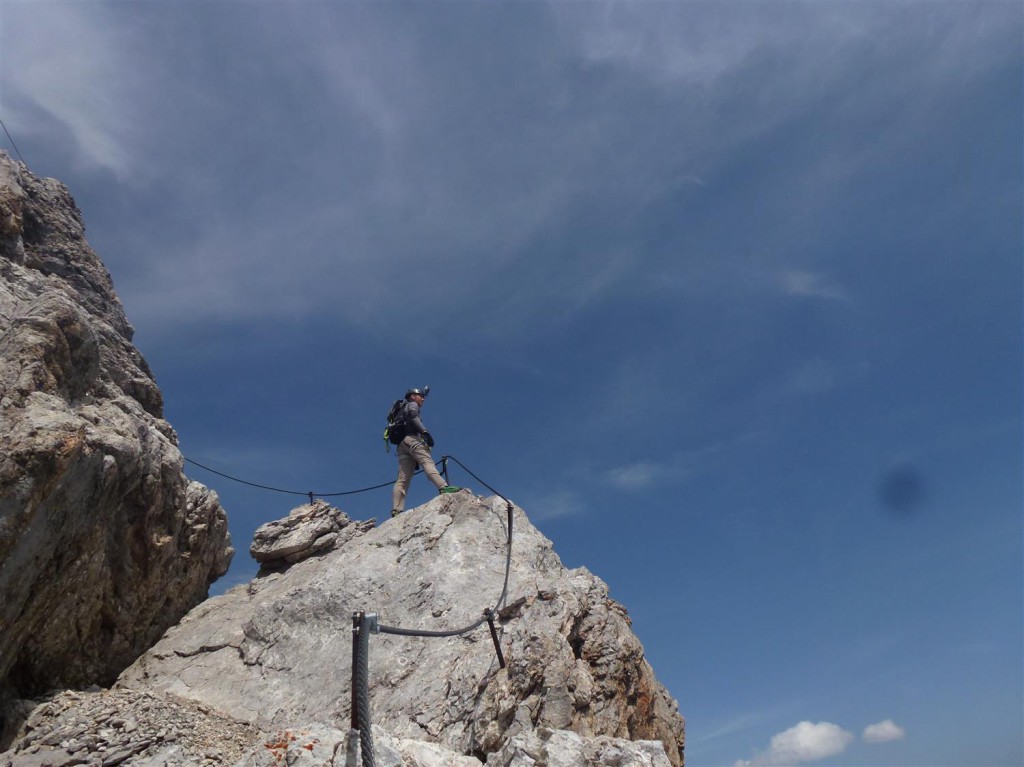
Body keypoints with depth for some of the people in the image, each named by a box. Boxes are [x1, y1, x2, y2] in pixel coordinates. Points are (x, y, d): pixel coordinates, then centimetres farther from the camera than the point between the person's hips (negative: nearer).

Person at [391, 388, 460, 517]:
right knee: (428, 463, -25)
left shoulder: (403, 409, 39)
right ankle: (444, 487, -46)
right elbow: (413, 416, -9)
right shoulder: (412, 405, 14)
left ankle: (396, 511, -16)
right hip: (412, 438, -8)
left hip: (401, 445, 8)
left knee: (402, 480, -5)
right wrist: (425, 432, -20)